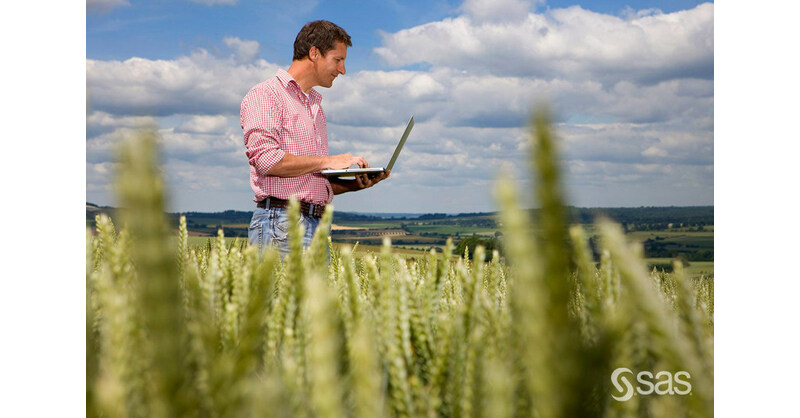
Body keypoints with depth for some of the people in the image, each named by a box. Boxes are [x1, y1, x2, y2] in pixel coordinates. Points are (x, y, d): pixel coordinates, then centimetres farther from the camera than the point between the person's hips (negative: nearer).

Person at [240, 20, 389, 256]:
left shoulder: (315, 106, 25)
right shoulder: (265, 95, -1)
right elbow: (266, 159, -16)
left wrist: (355, 184, 8)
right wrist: (327, 161, -9)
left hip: (317, 225, 8)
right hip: (281, 223, -7)